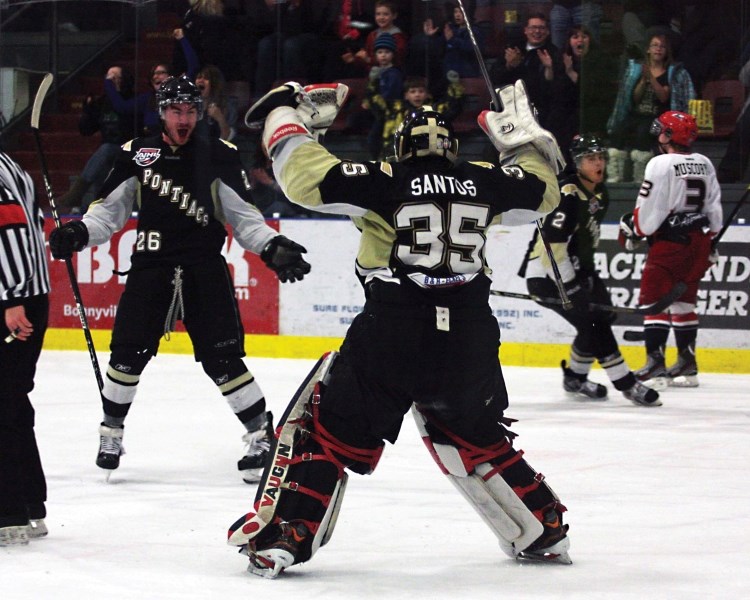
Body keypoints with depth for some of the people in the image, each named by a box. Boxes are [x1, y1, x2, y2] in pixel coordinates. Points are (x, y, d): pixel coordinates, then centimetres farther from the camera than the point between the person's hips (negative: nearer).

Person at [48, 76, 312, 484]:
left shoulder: (219, 156, 2)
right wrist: (78, 233, -7)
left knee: (221, 359, -8)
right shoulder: (137, 155, 6)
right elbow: (109, 210, 10)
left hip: (205, 270, -2)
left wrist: (272, 247, -11)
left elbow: (243, 216, 4)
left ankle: (261, 434, 2)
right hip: (151, 266, 2)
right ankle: (111, 431, 16)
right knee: (128, 353, -3)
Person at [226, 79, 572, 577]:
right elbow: (542, 193, 25)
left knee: (329, 427, 8)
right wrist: (524, 138, 39)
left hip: (391, 336, -4)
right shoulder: (482, 182, 8)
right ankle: (545, 533, 28)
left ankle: (281, 536, -4)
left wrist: (285, 117, 7)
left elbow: (306, 177, -7)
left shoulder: (386, 182, -2)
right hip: (469, 343, 4)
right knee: (474, 437, 27)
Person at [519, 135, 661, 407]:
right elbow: (552, 244, -28)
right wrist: (571, 285, -24)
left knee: (603, 315, 12)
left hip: (575, 270, 10)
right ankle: (626, 384, -11)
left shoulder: (600, 193, 8)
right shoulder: (568, 195, -23)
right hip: (546, 275, -10)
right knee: (592, 323, -15)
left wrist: (589, 274, 17)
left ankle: (575, 378, 28)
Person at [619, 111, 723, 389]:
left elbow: (649, 211, -14)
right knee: (683, 301, 15)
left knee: (654, 300, -5)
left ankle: (655, 365, -13)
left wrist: (631, 226, 4)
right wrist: (712, 243, 21)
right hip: (698, 241, 7)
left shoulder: (661, 164, -13)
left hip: (669, 241, -7)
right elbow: (714, 208, 13)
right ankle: (687, 364, 16)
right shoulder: (704, 164, 9)